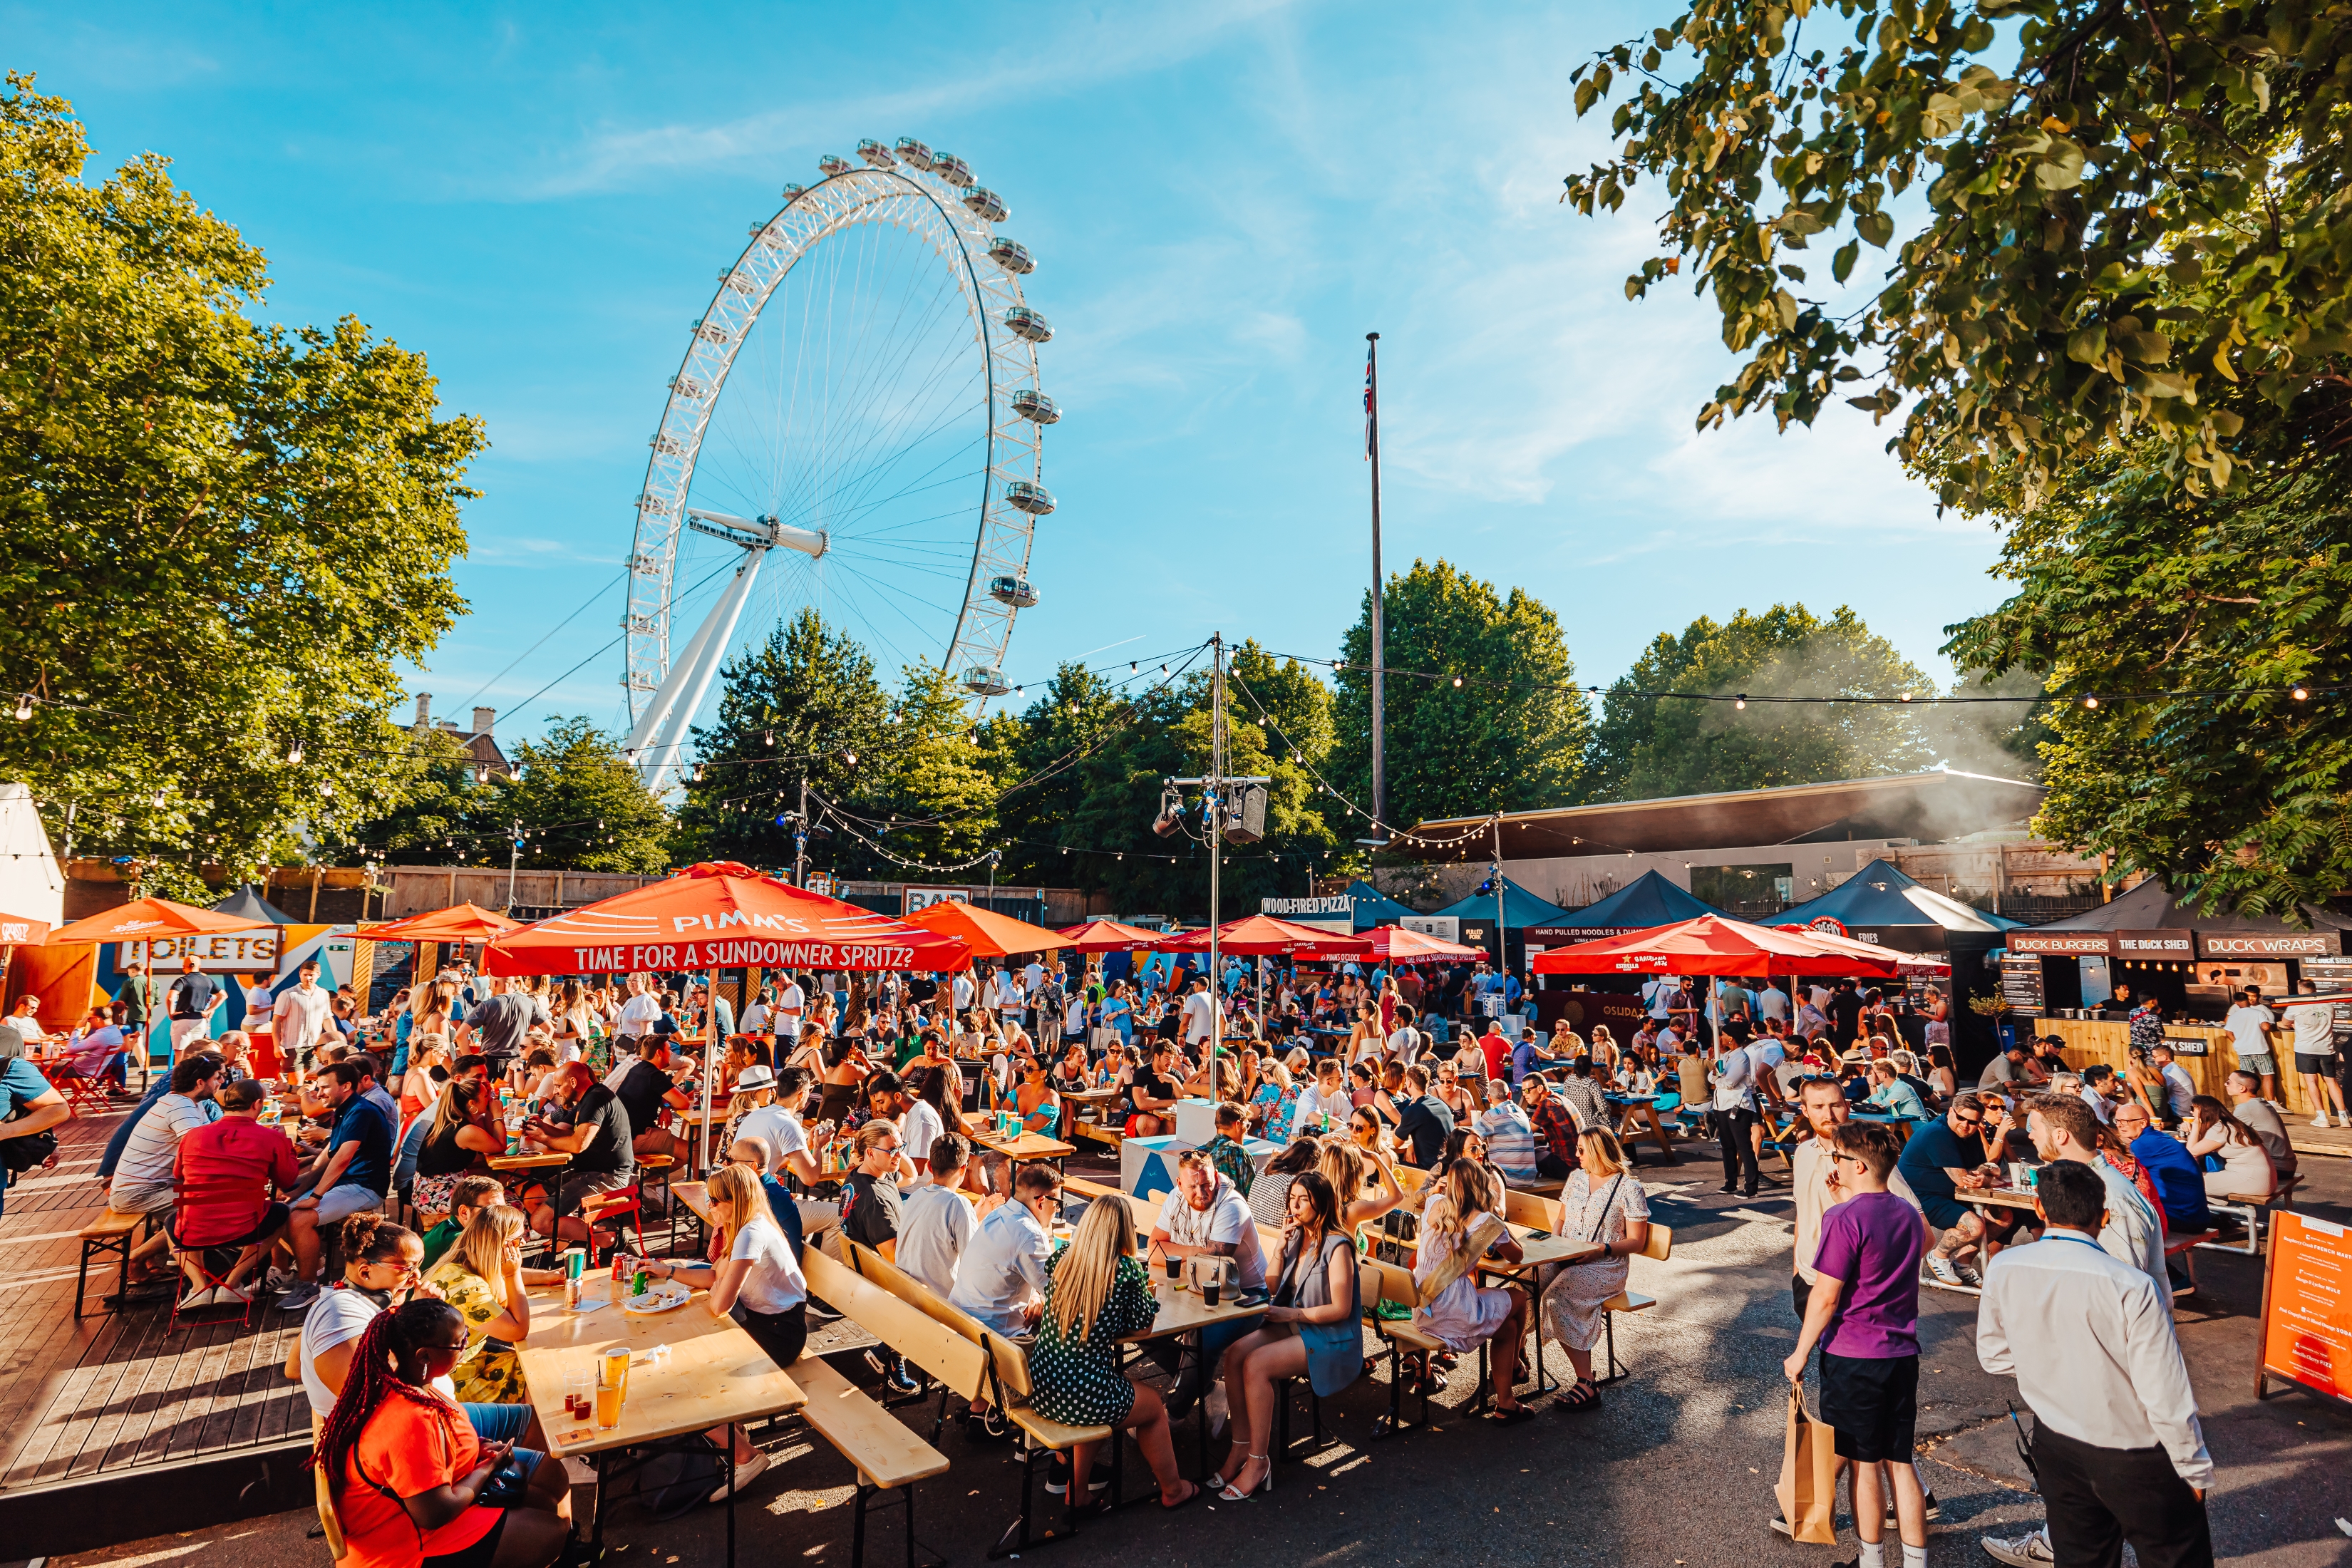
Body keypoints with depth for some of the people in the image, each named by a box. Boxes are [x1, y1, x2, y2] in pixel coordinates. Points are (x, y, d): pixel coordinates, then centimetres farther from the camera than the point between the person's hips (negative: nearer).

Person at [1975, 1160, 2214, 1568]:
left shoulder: (2002, 1270, -13)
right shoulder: (2132, 1288, -25)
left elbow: (1993, 1357, 1)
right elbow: (2166, 1399, -19)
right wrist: (2195, 1470, -4)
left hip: (2056, 1448, 4)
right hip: (2136, 1457, -3)